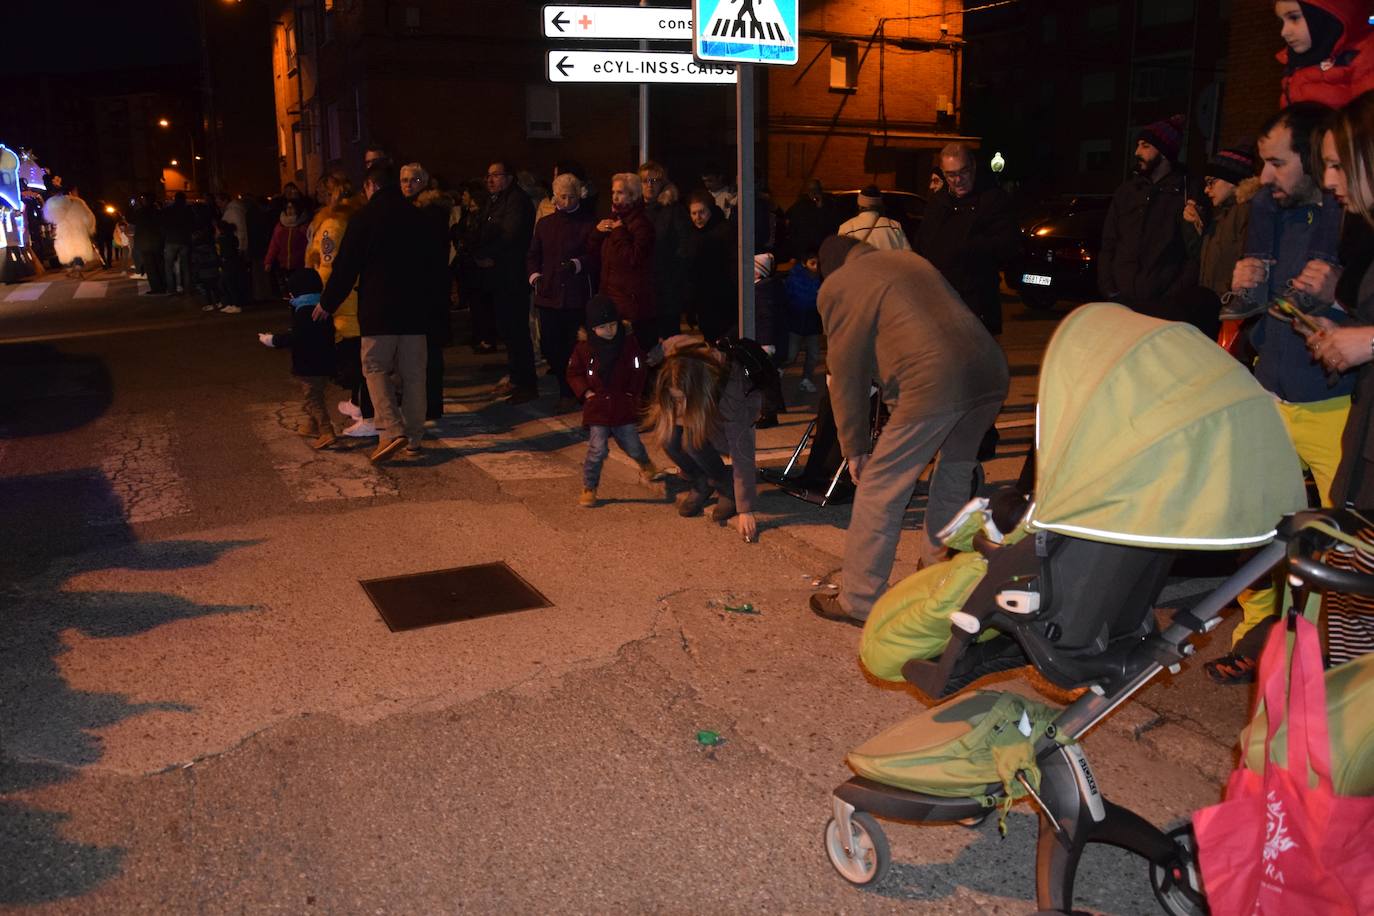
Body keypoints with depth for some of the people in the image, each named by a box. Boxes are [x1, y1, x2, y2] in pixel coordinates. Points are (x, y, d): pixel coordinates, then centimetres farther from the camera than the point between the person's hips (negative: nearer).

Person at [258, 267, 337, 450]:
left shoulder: (304, 311, -19)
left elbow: (296, 338, -22)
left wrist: (273, 340, -9)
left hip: (309, 366, -10)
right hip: (323, 364, 10)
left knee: (312, 399, -7)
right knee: (314, 397, 23)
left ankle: (326, 432, -15)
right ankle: (312, 427, 36)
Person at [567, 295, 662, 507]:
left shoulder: (629, 343, -5)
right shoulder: (584, 347, -4)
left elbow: (640, 371, 2)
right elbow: (573, 373, 7)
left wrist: (633, 394, -4)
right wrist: (586, 392, -6)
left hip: (625, 408, 1)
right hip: (597, 408, -1)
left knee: (633, 446, 11)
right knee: (597, 449, -11)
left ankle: (646, 466, 45)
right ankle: (588, 488, 5)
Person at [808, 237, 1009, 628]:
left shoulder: (837, 286, 11)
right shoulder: (910, 259, 29)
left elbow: (847, 371, 10)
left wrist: (855, 446, 19)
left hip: (933, 385, -7)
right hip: (991, 373, 7)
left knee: (880, 491, 5)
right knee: (954, 478, 25)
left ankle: (859, 603, 14)